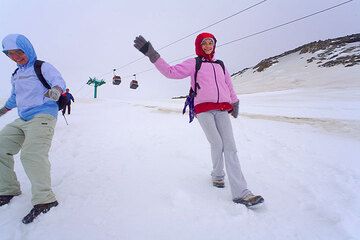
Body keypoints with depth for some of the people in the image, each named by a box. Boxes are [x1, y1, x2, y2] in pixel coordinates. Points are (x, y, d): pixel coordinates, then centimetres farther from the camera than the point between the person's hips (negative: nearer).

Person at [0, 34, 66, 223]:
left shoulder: (43, 67, -1)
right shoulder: (16, 75, 22)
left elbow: (59, 81, -20)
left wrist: (56, 90, -42)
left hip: (42, 117, -9)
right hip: (22, 121, 9)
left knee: (32, 154, -26)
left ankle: (44, 199, -27)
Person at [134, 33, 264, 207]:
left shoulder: (220, 65, 25)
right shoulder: (193, 63, 12)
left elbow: (229, 85, 34)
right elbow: (171, 71, 1)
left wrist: (234, 103, 37)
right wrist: (152, 55, -7)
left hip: (222, 109, 4)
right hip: (203, 109, -3)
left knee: (230, 147, -9)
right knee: (217, 144, -14)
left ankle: (240, 192, -13)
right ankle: (217, 175, 15)